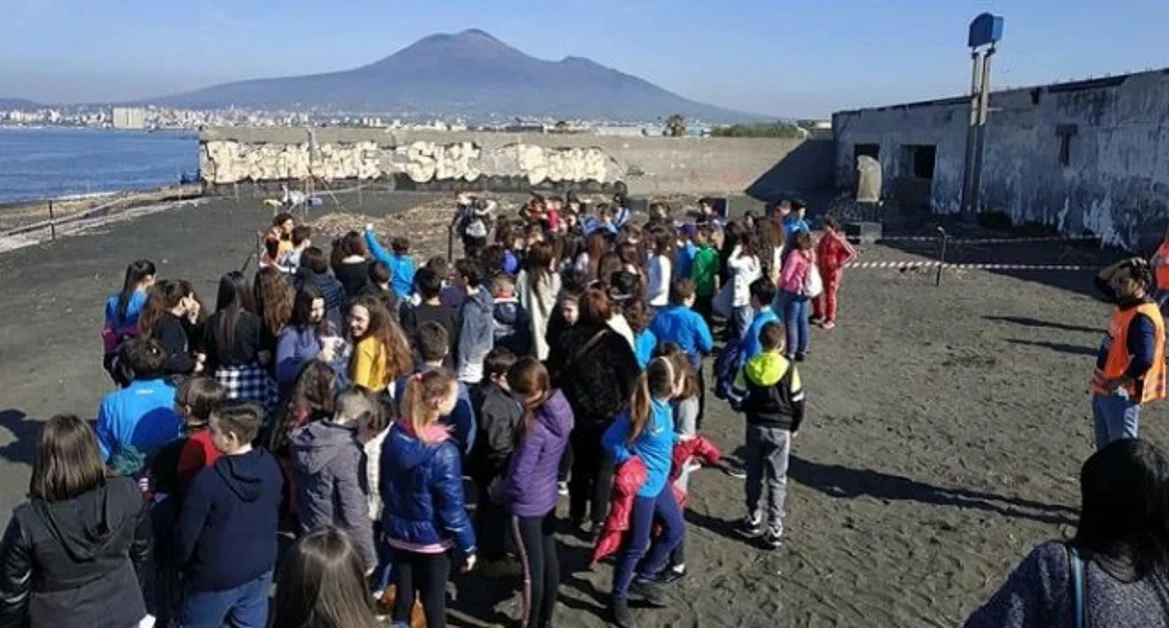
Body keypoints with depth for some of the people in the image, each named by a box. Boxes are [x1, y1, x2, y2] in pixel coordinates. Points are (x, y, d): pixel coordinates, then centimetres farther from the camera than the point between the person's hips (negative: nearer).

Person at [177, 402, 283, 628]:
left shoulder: (208, 480, -27)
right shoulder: (270, 465, -10)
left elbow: (188, 534, -15)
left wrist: (183, 562, 6)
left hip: (217, 576, -5)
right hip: (261, 567, 5)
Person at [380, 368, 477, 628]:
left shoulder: (395, 435, -8)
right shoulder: (443, 451, -26)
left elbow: (384, 486, 5)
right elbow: (452, 507, -20)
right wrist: (468, 546, -8)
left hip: (398, 533, 5)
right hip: (432, 539, -5)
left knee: (403, 597, 18)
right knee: (433, 602, 13)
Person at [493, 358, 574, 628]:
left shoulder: (535, 427, -32)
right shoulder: (561, 408, -9)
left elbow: (519, 479, -25)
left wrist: (499, 493, -5)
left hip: (526, 505, -8)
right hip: (549, 497, 8)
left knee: (532, 569, 10)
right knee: (549, 559, 21)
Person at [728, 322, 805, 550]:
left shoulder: (748, 366, -7)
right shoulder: (788, 368, -13)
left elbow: (736, 399, -5)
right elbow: (798, 402, -6)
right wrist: (795, 426, 10)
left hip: (755, 427, 3)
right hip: (780, 429, -2)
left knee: (754, 475, 17)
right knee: (777, 480, 4)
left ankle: (753, 518, 28)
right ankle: (774, 528, 4)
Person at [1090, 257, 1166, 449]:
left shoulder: (1143, 317, -23)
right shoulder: (1125, 303, 5)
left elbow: (1144, 360, -32)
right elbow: (1101, 280, 18)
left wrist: (1118, 382, -21)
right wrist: (1121, 265, 1)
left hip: (1120, 393, -10)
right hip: (1103, 388, 10)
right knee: (1104, 446, 21)